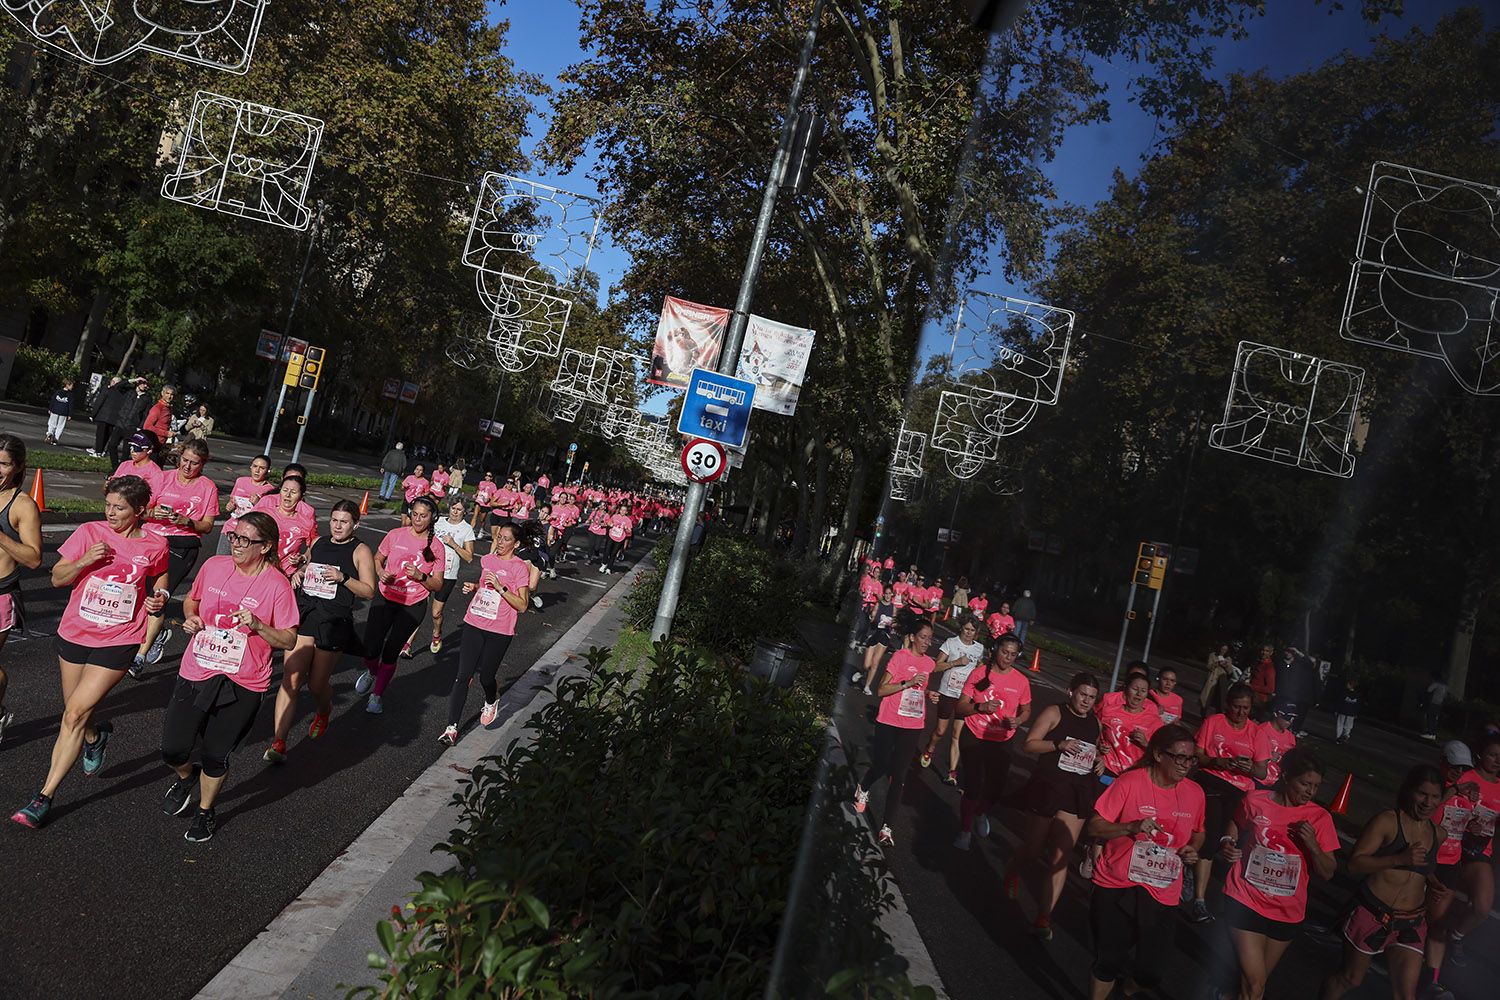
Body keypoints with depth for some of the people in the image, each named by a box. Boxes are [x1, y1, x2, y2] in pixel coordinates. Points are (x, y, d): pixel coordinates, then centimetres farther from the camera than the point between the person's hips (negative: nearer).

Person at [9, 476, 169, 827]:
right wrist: (83, 562, -19)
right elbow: (57, 578, 0)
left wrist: (157, 599, -6)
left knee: (75, 715, -9)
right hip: (74, 634, 3)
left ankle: (44, 797, 0)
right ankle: (96, 735, 52)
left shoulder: (155, 546, -5)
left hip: (118, 642, -3)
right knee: (74, 713, 16)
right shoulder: (89, 532, -4)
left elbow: (159, 582, 15)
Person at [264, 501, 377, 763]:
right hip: (305, 614, 3)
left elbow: (369, 592, -4)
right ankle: (279, 742, -8)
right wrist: (298, 573, 8)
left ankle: (324, 711, 42)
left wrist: (342, 577, -18)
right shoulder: (318, 543, 12)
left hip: (335, 621, -3)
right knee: (291, 680, -8)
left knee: (317, 683, 6)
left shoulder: (360, 551, -1)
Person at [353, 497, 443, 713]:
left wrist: (420, 576, -22)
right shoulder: (395, 535, -5)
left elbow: (438, 585, -4)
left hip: (412, 606, -1)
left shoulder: (436, 547, -8)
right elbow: (377, 559, 11)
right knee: (370, 650, -5)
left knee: (390, 653, 3)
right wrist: (381, 573, -10)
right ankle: (371, 673, 32)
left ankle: (378, 694, 27)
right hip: (385, 599, 1)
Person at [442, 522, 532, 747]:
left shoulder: (520, 568, -9)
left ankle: (492, 702, 40)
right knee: (463, 675, -2)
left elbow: (522, 606, -14)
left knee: (486, 676, 5)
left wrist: (500, 587, -22)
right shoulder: (487, 560, 9)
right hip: (474, 624, 4)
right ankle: (452, 727, 2)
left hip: (499, 632, -4)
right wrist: (473, 586, 7)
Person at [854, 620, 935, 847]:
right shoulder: (900, 656, -10)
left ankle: (886, 826, 7)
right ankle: (863, 789, 42)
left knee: (898, 777, 0)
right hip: (888, 723, -4)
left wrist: (928, 694, 7)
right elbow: (880, 690, -15)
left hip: (913, 727, 4)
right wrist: (908, 683, -24)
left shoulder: (928, 663, 8)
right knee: (880, 766, 7)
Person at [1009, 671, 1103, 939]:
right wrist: (1059, 745, -22)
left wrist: (1099, 760, 7)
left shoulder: (1095, 722, 12)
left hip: (1079, 793, 4)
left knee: (1060, 856, -4)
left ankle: (1044, 916, 0)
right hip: (1047, 786, -4)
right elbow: (1029, 744, -9)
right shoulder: (1054, 713, -5)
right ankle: (1012, 873, 42)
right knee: (1034, 848, 7)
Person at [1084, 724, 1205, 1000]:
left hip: (1162, 893, 4)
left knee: (1150, 972, 6)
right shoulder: (1130, 782, -12)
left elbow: (1198, 833, 20)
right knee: (1108, 961, 1)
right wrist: (1132, 827, -26)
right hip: (1117, 886, -3)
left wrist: (1193, 849, -2)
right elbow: (1092, 827, -11)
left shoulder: (1195, 792, 1)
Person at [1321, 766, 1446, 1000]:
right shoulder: (1386, 821, -10)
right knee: (1350, 979, 11)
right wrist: (1400, 859, -25)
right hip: (1372, 914, -5)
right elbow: (1354, 864, -16)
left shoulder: (1438, 834, 9)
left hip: (1411, 923, 5)